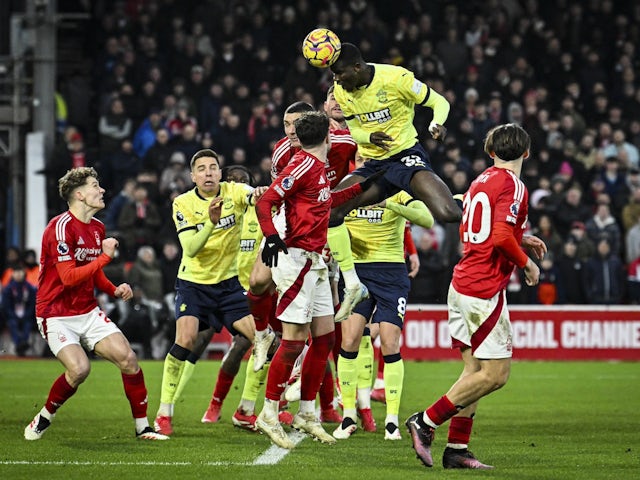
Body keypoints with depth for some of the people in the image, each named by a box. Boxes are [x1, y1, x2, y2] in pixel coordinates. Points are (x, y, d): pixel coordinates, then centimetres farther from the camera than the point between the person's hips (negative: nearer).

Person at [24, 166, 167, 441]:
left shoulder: (97, 228, 9)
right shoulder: (61, 227, -18)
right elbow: (69, 277, -24)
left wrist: (115, 290, 5)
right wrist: (106, 256, -20)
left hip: (88, 312, 7)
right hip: (56, 314, -7)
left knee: (128, 358, -8)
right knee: (79, 369, -26)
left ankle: (143, 428, 4)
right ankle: (43, 419, 0)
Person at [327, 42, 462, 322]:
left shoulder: (396, 78, -15)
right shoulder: (341, 91, 1)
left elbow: (440, 102, -7)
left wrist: (437, 124, -29)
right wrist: (369, 137, -9)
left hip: (407, 155, -6)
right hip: (373, 166, 6)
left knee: (447, 214, -31)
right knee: (329, 210, -10)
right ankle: (352, 285, 1)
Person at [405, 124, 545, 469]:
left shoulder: (480, 181, 14)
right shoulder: (512, 185, -11)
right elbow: (502, 236, -23)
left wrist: (522, 240, 23)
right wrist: (526, 263, -6)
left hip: (462, 285, 9)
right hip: (485, 289, -9)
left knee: (476, 369, 10)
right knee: (495, 373, -4)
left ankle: (457, 448, 6)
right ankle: (426, 421, -7)